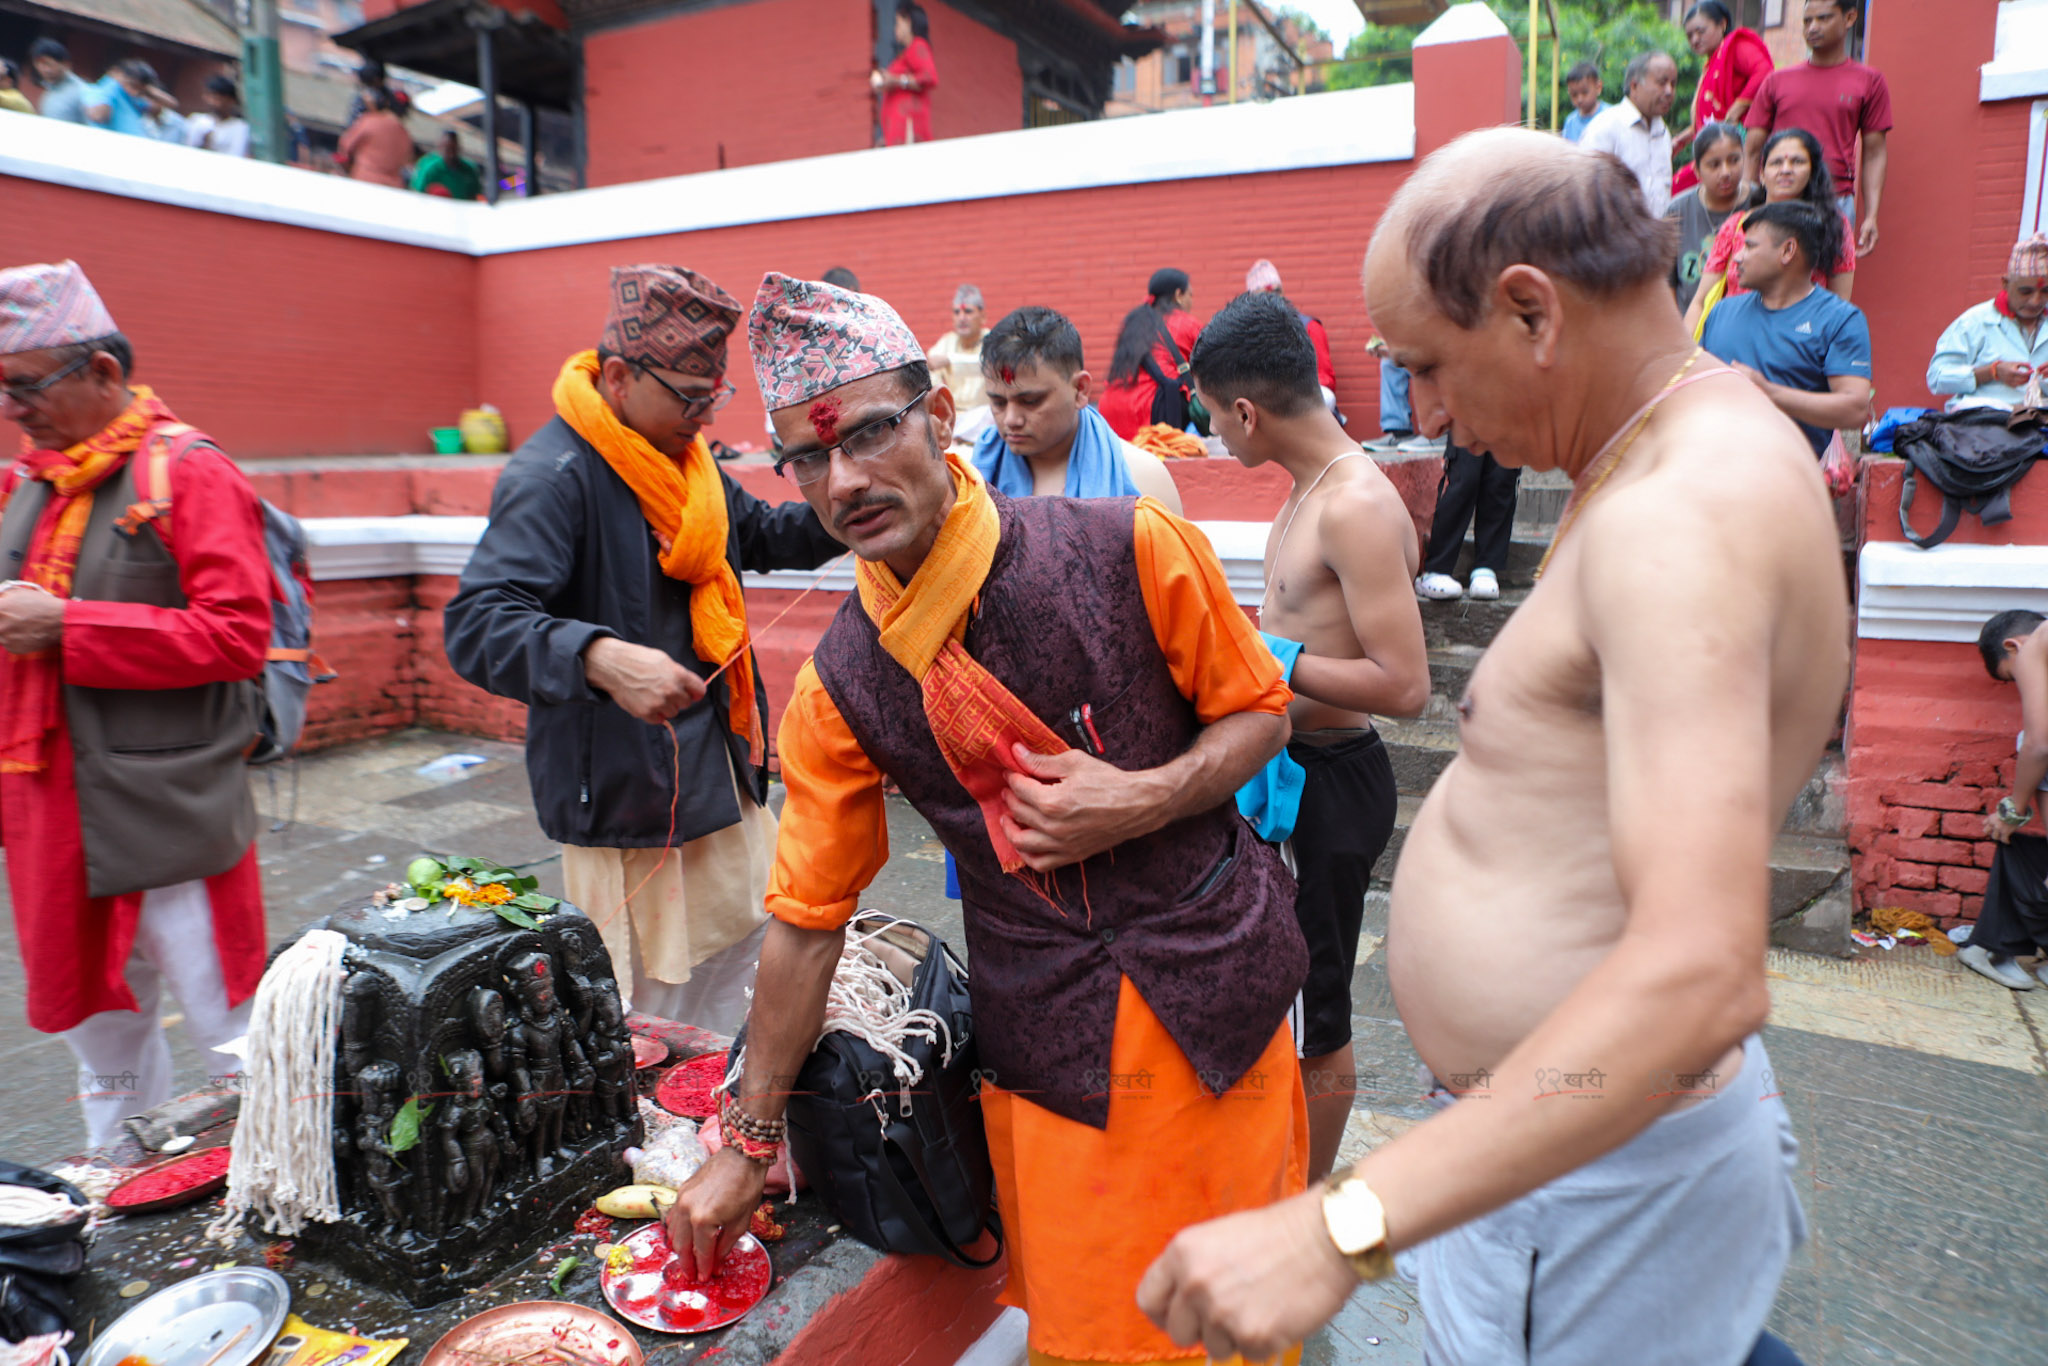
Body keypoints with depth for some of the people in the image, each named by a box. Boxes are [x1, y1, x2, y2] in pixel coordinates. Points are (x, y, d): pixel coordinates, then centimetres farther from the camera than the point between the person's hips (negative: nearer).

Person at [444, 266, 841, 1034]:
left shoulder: (682, 454, 9)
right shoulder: (553, 475, -20)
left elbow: (760, 536, 23)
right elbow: (477, 624, -29)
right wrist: (600, 658, -47)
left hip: (719, 769, 9)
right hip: (622, 790, -9)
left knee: (747, 948, 21)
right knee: (653, 1013, -1)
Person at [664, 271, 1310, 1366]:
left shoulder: (1132, 550, -12)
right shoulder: (838, 693, -6)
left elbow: (1258, 712, 0)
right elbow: (805, 920, 1)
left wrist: (1140, 802, -19)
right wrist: (747, 1142, 7)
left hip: (1214, 989, 0)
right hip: (1047, 1047, 1)